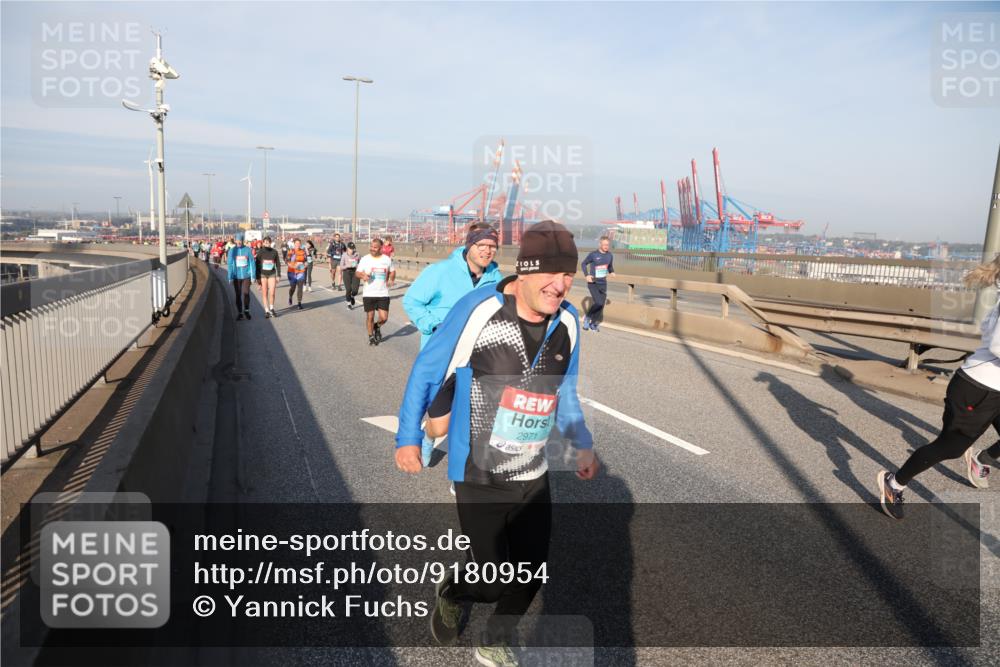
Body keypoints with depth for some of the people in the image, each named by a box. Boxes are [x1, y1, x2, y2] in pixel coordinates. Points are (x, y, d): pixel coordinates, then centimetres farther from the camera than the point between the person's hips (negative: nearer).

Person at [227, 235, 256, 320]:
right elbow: (229, 264, 3)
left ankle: (246, 310, 13)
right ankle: (240, 313, 17)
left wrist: (253, 276, -1)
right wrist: (230, 277, -1)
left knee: (246, 293, -8)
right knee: (238, 295, 7)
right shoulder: (232, 251, 1)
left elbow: (252, 263, 1)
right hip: (236, 276, 1)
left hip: (246, 276, -1)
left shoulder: (248, 249, -2)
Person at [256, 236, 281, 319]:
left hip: (272, 274, 1)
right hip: (263, 274, -1)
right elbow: (257, 265, 0)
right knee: (264, 294, 2)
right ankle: (266, 311, 12)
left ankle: (271, 309, 18)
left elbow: (278, 264, 8)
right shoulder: (260, 252, -2)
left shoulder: (274, 252, 1)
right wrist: (258, 278, -2)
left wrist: (278, 275, 3)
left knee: (272, 293, -5)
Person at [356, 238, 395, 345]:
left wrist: (391, 280, 3)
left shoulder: (387, 259, 3)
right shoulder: (365, 259, -2)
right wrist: (363, 275, -21)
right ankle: (371, 336, 27)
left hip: (383, 293, 1)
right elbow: (357, 273, -1)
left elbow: (392, 271, 19)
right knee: (370, 316, 5)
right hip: (368, 293, -1)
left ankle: (377, 327, 31)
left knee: (384, 318, -3)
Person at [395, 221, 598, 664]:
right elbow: (427, 370, -9)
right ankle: (452, 594, 37)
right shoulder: (479, 309, -21)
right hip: (478, 476, -5)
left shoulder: (567, 321, -4)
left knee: (530, 575, 13)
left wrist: (582, 443, 4)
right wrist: (408, 437, -6)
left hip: (533, 474, 5)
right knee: (491, 582, -1)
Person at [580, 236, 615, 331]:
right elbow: (583, 264, 2)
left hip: (603, 284, 5)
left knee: (602, 305, 4)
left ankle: (593, 324, 23)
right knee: (598, 303, -18)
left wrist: (612, 272, -1)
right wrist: (587, 275, -12)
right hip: (593, 283, -5)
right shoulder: (593, 254, -10)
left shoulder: (610, 255, 3)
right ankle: (587, 317, 7)